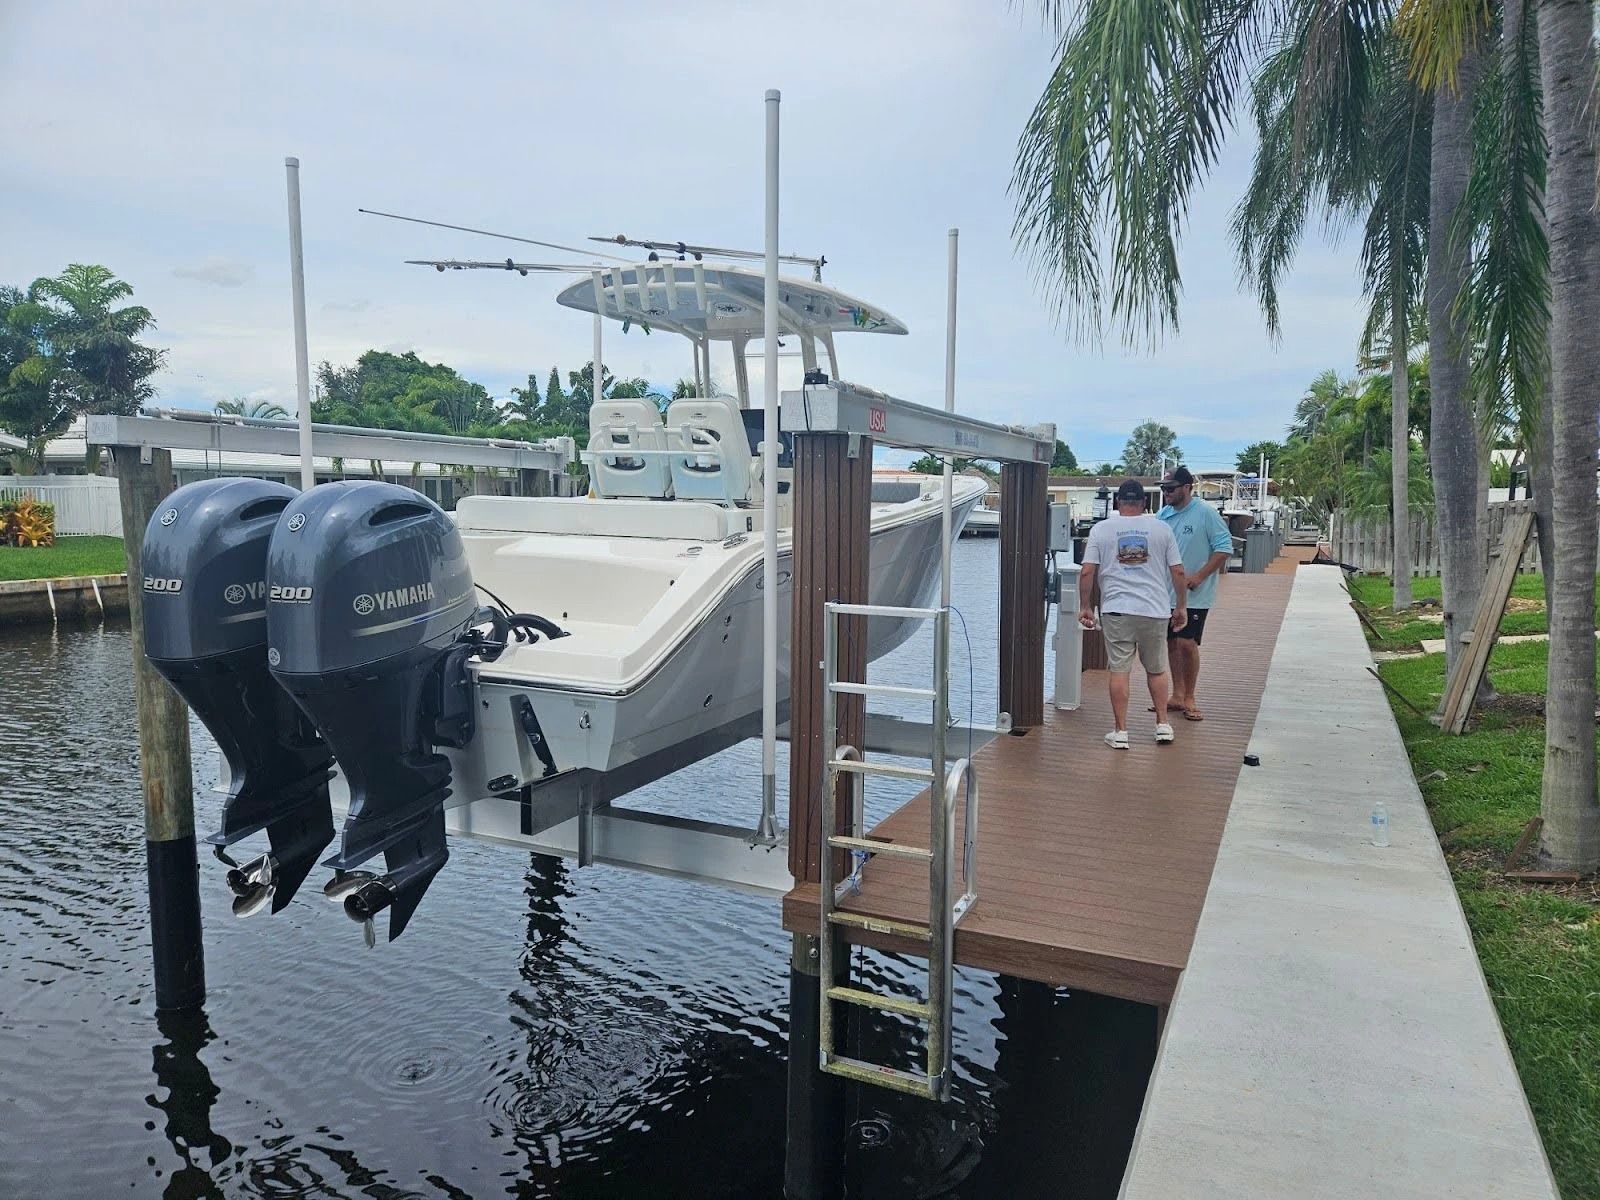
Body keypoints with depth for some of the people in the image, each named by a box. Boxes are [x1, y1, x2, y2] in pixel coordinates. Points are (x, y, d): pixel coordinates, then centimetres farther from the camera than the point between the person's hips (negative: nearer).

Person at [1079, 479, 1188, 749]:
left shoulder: (1101, 529, 1)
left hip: (1117, 609, -1)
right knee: (1157, 669, 17)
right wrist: (1180, 607, 14)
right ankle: (1163, 725, 21)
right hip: (1156, 610, 1)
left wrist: (1084, 606, 6)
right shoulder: (1162, 528, 4)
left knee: (1119, 670, 2)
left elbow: (1087, 572, -4)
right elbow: (1178, 572, 4)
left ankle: (1120, 732, 4)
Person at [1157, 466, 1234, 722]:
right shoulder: (1163, 515, 7)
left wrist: (1198, 577, -17)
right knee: (1172, 642, 10)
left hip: (1195, 594, -6)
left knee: (1187, 643, -8)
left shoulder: (1206, 513, -11)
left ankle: (1189, 698, 8)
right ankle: (1178, 695, 22)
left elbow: (1224, 547, -12)